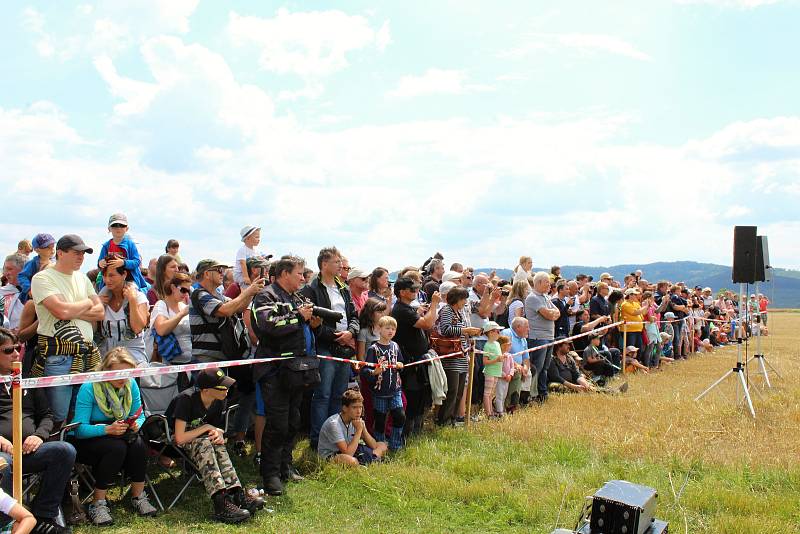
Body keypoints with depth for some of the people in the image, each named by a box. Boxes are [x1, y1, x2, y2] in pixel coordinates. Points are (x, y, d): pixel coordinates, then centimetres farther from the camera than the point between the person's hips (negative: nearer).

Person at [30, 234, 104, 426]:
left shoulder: (82, 279, 17)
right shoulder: (42, 279, -4)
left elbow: (100, 313, 9)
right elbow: (61, 311, -19)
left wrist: (73, 311, -7)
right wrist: (86, 303, 0)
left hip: (88, 353, 6)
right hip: (58, 355, -6)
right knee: (60, 419, -3)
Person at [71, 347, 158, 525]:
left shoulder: (131, 384, -5)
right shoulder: (89, 387, -20)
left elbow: (140, 416, 4)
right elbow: (80, 429, -24)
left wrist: (136, 424, -20)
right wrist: (108, 429, -38)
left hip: (120, 435, 4)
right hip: (88, 440, -4)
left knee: (139, 444, -27)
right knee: (117, 448, -34)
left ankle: (138, 497, -8)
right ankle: (98, 504, -20)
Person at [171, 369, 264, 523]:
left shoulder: (220, 402, -7)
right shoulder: (186, 399, -27)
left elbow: (217, 428, 6)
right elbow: (180, 438, -31)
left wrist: (218, 433, -17)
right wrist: (206, 428, -22)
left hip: (197, 438, 6)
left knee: (217, 444, -26)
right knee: (203, 443, -34)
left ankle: (237, 493, -36)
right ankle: (221, 502, -45)